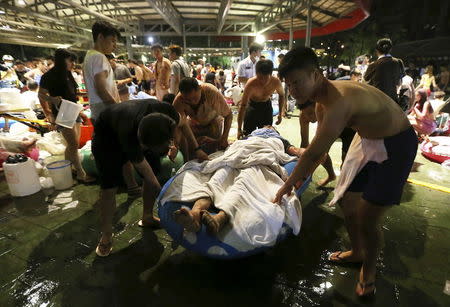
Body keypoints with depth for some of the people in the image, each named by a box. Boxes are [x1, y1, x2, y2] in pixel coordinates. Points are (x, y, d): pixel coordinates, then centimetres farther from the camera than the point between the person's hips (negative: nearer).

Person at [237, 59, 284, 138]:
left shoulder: (276, 82, -24)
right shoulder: (251, 84, -33)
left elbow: (281, 95, 0)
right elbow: (243, 106, -33)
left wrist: (280, 113, -7)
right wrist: (239, 129, -38)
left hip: (267, 105, 3)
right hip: (252, 106, -2)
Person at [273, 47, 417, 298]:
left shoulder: (339, 101, -34)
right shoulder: (323, 101, -3)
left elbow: (314, 153, -29)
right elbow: (321, 148, 7)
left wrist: (287, 186, -17)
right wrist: (302, 177, 9)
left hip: (395, 145, -8)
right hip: (368, 140, 9)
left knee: (367, 219, -5)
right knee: (347, 199, 14)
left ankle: (369, 271, 24)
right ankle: (357, 252, 38)